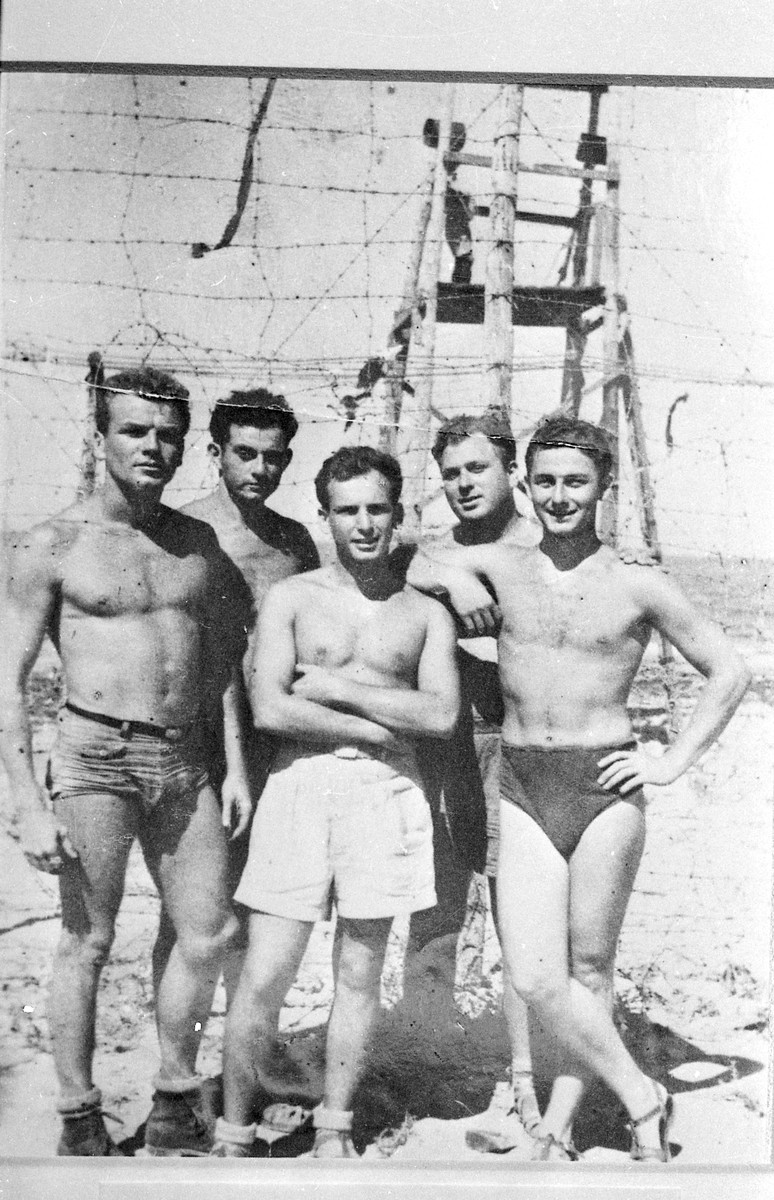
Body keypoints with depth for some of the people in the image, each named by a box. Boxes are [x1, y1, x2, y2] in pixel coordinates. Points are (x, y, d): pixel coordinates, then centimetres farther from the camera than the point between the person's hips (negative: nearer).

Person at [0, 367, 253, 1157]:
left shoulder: (201, 545, 10)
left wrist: (234, 763, 9)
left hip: (183, 759, 5)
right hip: (95, 755, -4)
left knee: (208, 935, 6)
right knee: (87, 942, 3)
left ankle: (174, 1106, 26)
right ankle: (80, 1125, 21)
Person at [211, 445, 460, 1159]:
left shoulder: (426, 613, 10)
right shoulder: (292, 598, 6)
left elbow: (442, 715, -4)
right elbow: (270, 710, -7)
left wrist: (336, 687, -6)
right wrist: (382, 728, -7)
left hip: (387, 792, 2)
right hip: (300, 785, -1)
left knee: (360, 974, 9)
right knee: (264, 979, -2)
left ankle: (334, 1131, 27)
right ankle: (233, 1137, 17)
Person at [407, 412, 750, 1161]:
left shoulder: (638, 586, 0)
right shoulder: (498, 566, 5)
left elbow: (728, 671, 7)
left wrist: (674, 762, 0)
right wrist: (451, 577, -4)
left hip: (606, 791, -2)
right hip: (522, 792, 2)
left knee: (588, 971, 6)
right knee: (532, 978, -4)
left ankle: (558, 1124, 25)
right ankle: (642, 1099, 16)